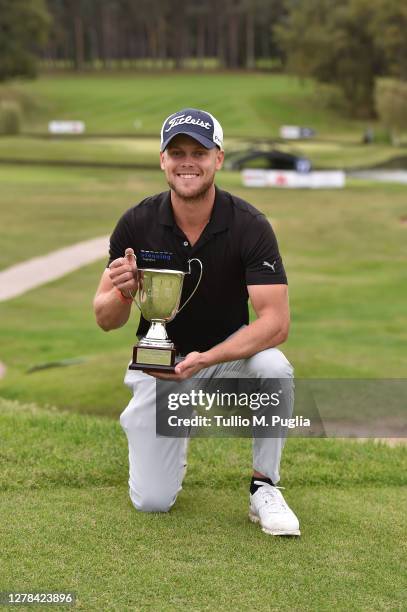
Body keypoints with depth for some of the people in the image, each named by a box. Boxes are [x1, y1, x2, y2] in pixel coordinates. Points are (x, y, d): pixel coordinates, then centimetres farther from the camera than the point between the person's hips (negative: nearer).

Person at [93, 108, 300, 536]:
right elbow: (106, 320, -9)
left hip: (229, 353, -1)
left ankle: (264, 487, -12)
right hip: (159, 362, 1)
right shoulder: (136, 224, -14)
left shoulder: (249, 226, -20)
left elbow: (276, 322, -26)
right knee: (152, 501, -10)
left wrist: (204, 359, -38)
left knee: (274, 369, -36)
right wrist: (122, 292, -33)